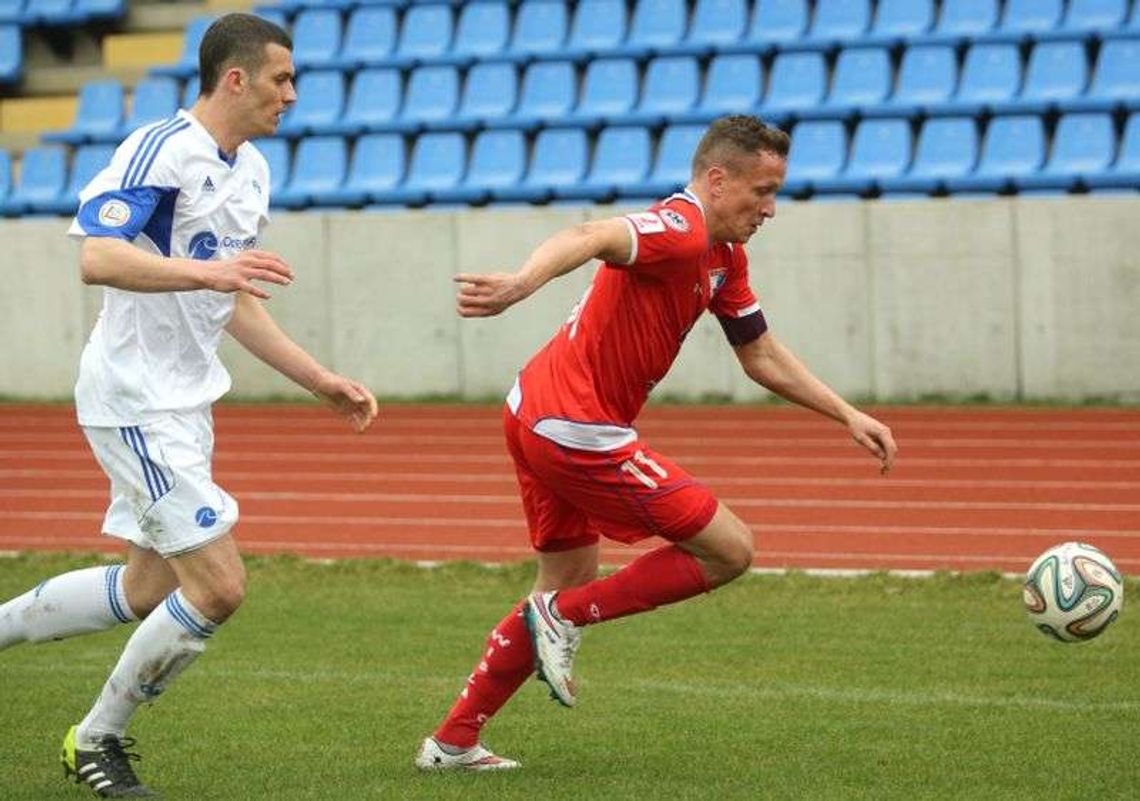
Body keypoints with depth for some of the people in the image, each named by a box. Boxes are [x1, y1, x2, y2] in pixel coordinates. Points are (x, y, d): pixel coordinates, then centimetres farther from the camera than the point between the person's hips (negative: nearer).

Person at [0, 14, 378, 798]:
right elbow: (98, 258, -29)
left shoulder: (252, 171, 11)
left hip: (185, 401, 10)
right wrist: (207, 270, -41)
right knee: (217, 586, -10)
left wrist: (321, 380, 17)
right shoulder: (160, 150, -17)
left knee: (148, 590, 15)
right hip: (136, 401, -10)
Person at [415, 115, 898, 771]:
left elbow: (764, 358, 23)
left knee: (570, 581, 25)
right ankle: (564, 617, -2)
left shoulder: (725, 260, 14)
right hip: (577, 430, -11)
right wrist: (523, 283, -57)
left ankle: (454, 742, 28)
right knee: (730, 550, -6)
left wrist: (849, 415, 16)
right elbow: (590, 239, -38)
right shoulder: (679, 229, -18)